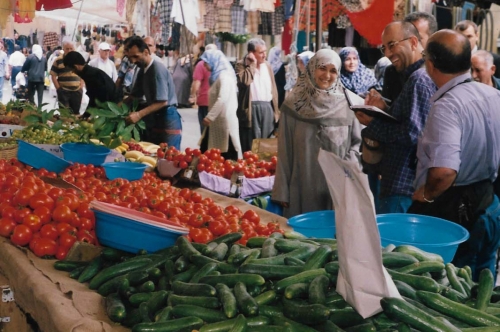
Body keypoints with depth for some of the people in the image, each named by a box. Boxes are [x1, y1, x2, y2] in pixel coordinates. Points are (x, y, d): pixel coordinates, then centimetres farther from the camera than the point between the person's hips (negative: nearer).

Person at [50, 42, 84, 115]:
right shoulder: (58, 60, -1)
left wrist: (81, 87, 4)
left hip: (77, 91, 3)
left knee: (76, 113, 11)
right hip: (63, 91, -3)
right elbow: (53, 75, -1)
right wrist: (58, 88, -8)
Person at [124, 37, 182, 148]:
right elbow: (135, 95, 16)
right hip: (154, 120, 9)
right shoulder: (143, 70, 10)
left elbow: (162, 101, -24)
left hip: (167, 120, -9)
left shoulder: (158, 68, -18)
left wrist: (139, 115, -28)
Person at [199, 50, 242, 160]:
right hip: (218, 120, 10)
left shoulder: (224, 76, -13)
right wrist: (211, 116, 13)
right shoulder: (218, 75, 17)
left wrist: (209, 116, -24)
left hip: (225, 121, -10)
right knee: (207, 149, 9)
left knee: (227, 152, -5)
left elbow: (222, 99, -24)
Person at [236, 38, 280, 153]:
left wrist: (275, 110, 12)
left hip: (267, 108, 5)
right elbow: (245, 81, -24)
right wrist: (253, 63, -14)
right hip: (251, 109, -5)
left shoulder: (267, 65, 14)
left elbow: (273, 88, 17)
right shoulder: (242, 65, -3)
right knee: (251, 147, -4)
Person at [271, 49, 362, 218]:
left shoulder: (346, 104, 3)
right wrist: (282, 191, 1)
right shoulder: (293, 105, 1)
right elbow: (285, 152, 3)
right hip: (304, 189, 0)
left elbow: (357, 141, 10)